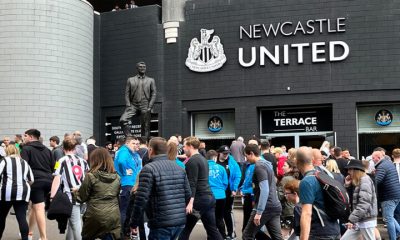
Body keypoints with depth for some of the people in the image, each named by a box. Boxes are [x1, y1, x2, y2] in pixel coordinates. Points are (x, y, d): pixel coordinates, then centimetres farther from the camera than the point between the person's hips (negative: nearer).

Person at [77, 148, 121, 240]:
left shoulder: (91, 176, -10)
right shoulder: (117, 177, 3)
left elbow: (81, 198, -2)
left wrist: (76, 191, 17)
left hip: (95, 216, -3)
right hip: (113, 217, 3)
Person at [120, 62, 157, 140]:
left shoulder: (151, 80, 13)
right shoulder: (130, 80, 14)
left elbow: (154, 94, 6)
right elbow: (127, 94, 8)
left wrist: (149, 107, -6)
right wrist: (128, 106, -5)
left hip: (145, 106, 0)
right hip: (133, 105, 1)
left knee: (145, 127, -3)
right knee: (122, 120, -19)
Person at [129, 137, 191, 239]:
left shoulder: (149, 169, -9)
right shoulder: (179, 168, 12)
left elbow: (141, 199, -15)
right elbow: (188, 195, 13)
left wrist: (134, 223, -6)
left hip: (161, 224, -7)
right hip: (180, 222, 7)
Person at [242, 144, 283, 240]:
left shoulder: (259, 166, -13)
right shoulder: (267, 164, 16)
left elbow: (264, 190, -22)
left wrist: (259, 212, -24)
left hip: (266, 208, -9)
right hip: (275, 206, 9)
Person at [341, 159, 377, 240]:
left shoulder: (365, 181, -13)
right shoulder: (358, 182, 17)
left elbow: (364, 204, -24)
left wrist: (352, 219, -26)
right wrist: (347, 185, 5)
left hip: (366, 221, -9)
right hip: (359, 221, 9)